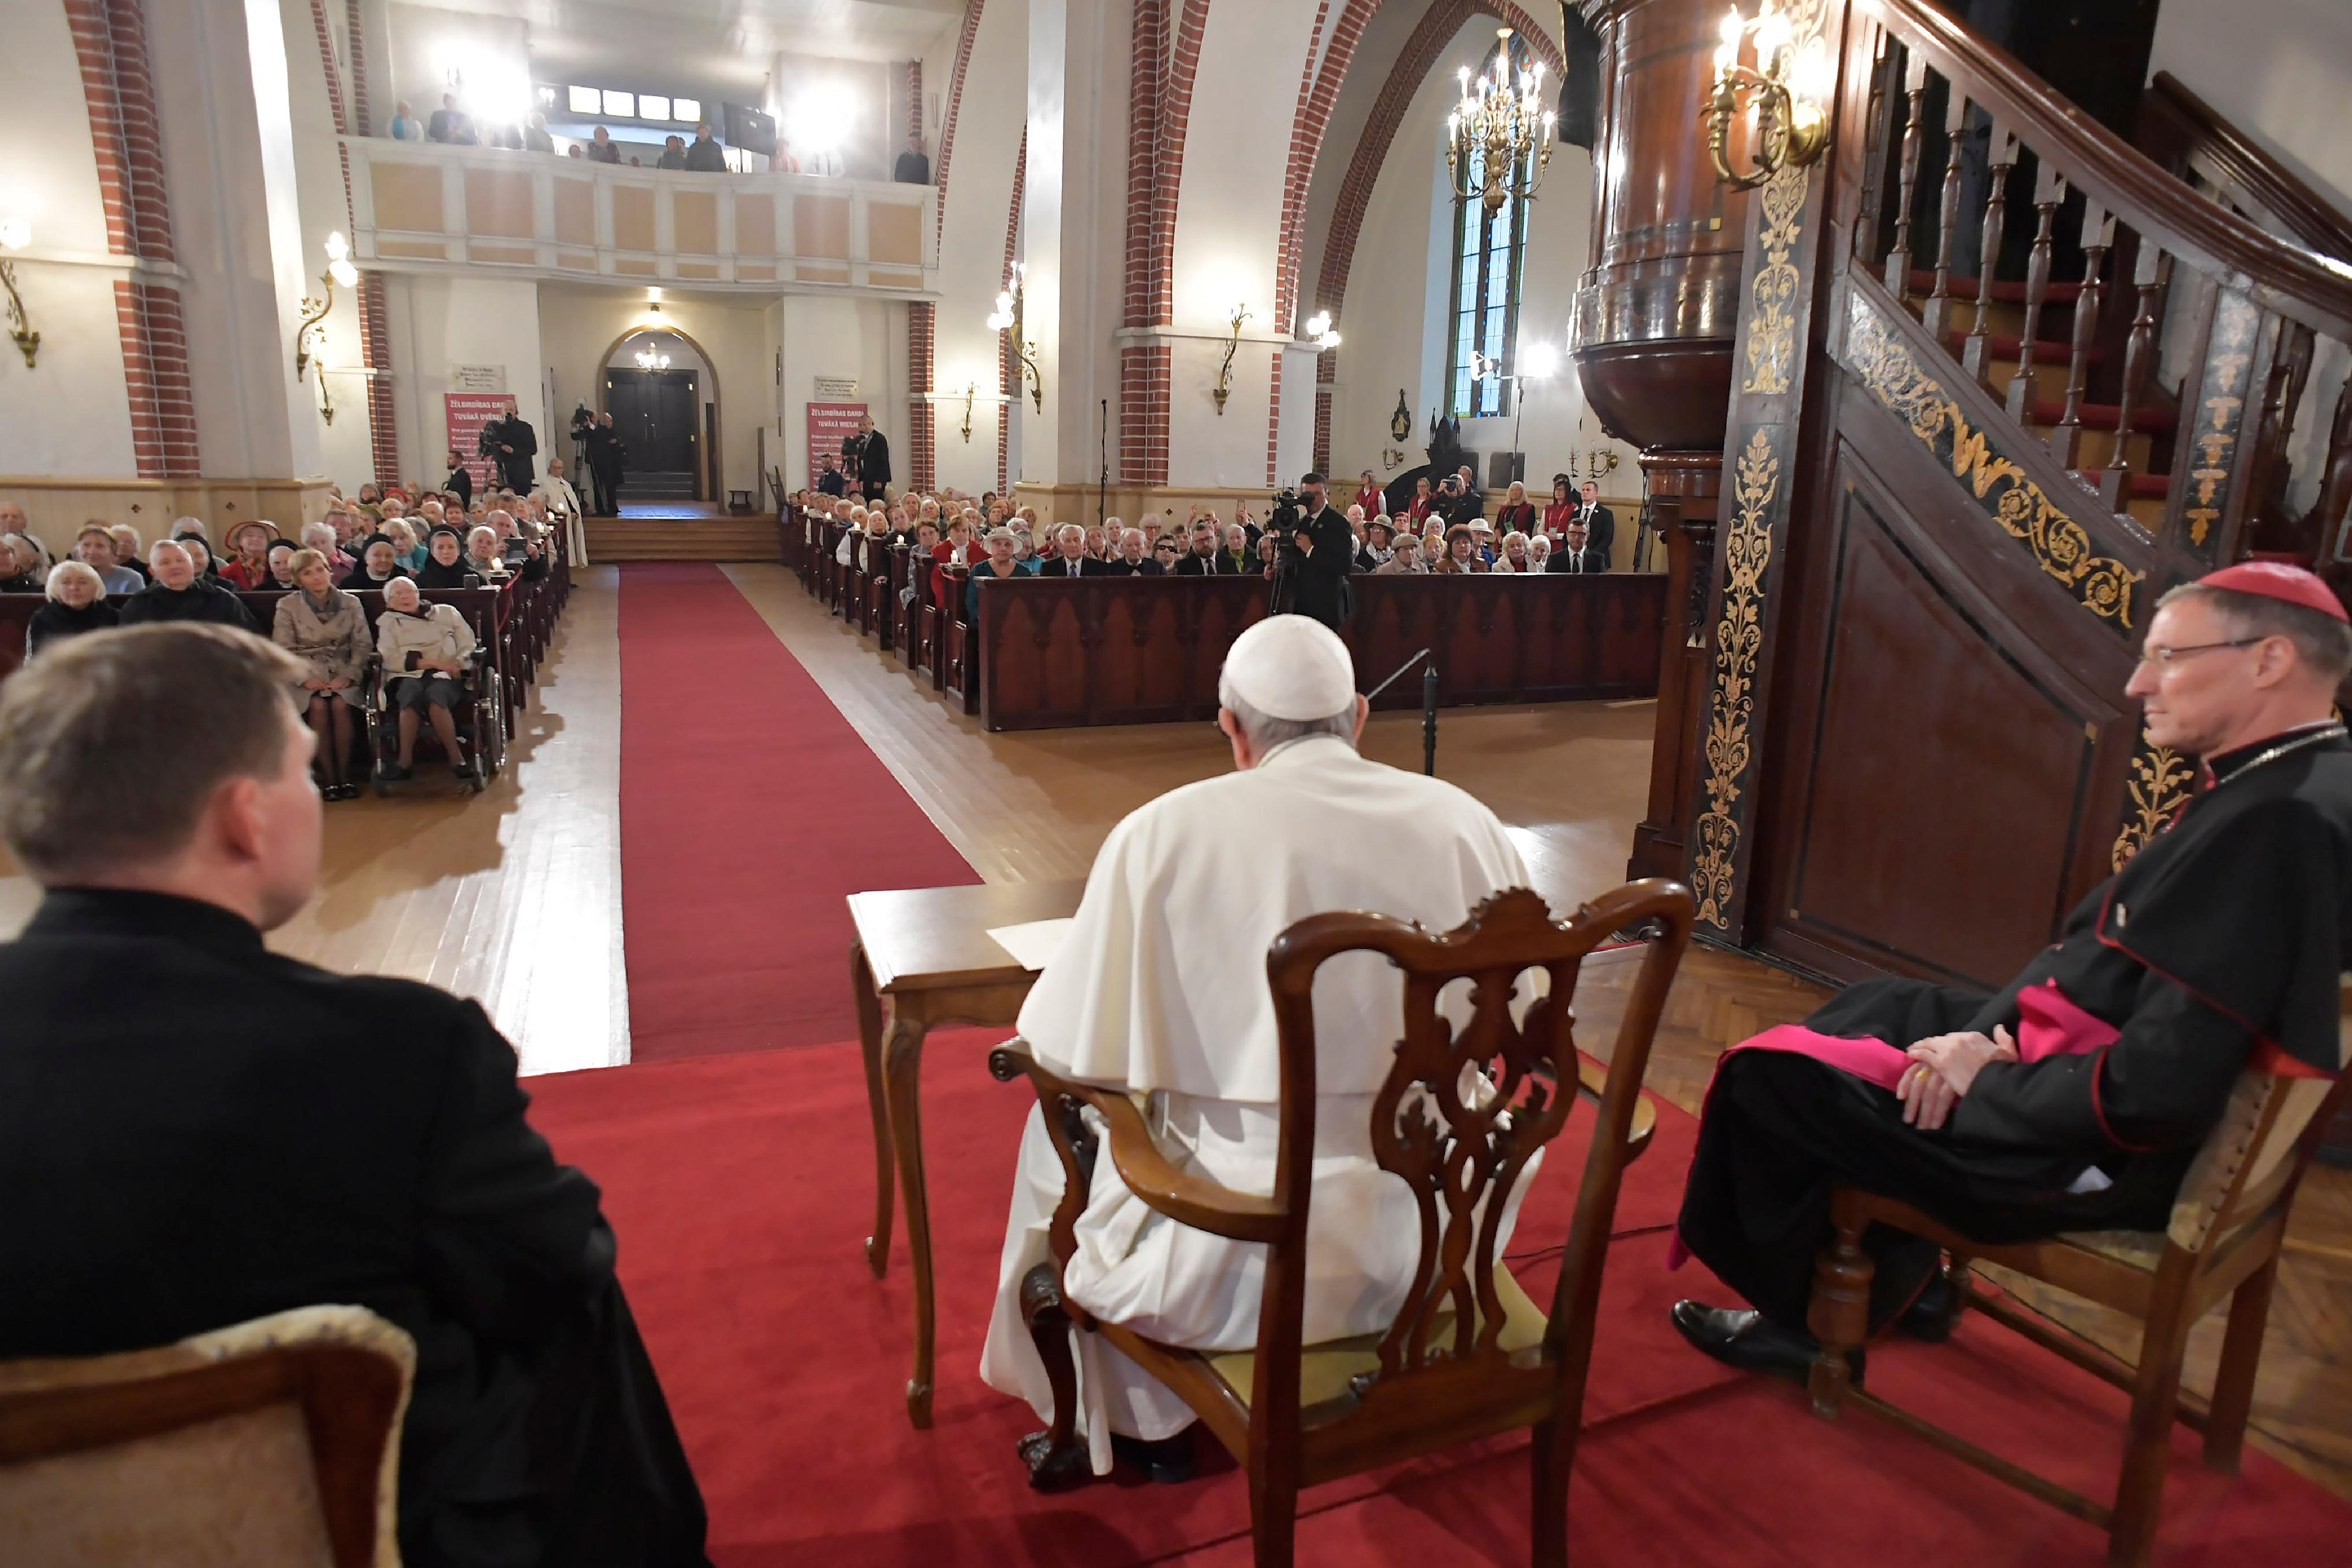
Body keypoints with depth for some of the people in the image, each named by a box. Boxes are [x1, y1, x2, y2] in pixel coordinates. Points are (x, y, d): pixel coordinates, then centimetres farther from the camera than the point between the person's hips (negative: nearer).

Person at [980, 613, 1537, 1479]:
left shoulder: (1165, 833, -14)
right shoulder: (1467, 822, -5)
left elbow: (1062, 1046, -8)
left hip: (1248, 1259, -3)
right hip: (1440, 1241, 4)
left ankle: (1141, 1427, 41)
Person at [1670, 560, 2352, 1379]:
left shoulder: (2280, 824, -28)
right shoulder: (2277, 786, 4)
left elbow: (2154, 1093, -32)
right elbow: (2090, 946, 8)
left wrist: (1985, 1081, -17)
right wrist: (1993, 1034, -6)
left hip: (2101, 1155, -10)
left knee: (1769, 1071, -5)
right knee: (1874, 1008, 25)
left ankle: (1800, 1321, 17)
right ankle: (1900, 1274, 27)